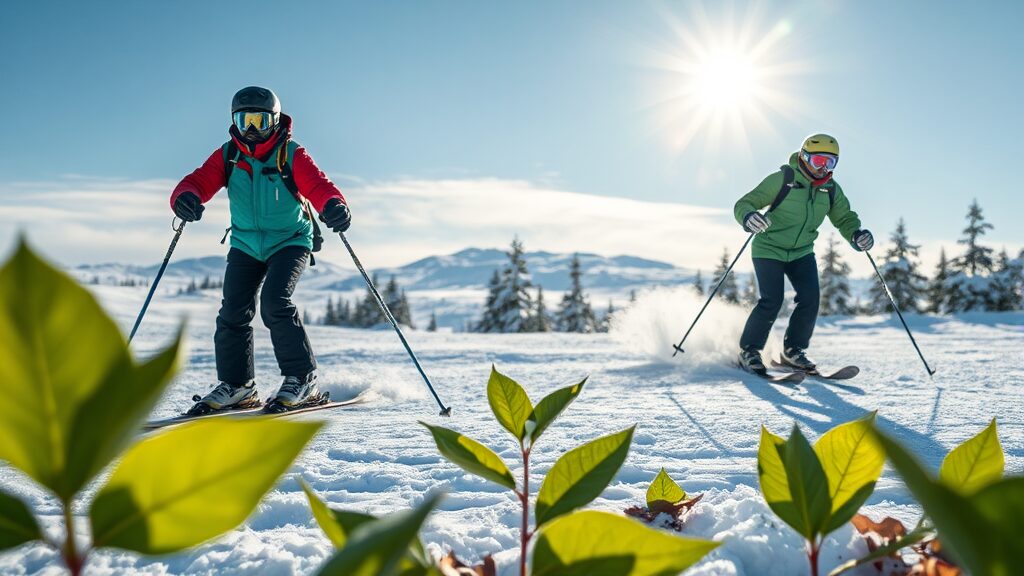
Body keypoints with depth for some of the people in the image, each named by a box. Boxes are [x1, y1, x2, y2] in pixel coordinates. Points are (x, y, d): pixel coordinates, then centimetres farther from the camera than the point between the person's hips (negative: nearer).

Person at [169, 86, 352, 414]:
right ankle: (236, 385, 15)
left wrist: (334, 206, -52)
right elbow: (200, 181, -15)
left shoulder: (291, 155, -13)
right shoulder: (227, 156, -3)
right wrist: (185, 197, -40)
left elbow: (318, 185, -28)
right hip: (245, 245, 4)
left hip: (290, 242, -4)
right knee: (233, 312, -2)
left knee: (275, 303, -22)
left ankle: (303, 380, -10)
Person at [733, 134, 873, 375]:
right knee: (772, 302, -16)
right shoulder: (782, 180, -17)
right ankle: (748, 350, 2)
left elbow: (844, 218, 7)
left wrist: (857, 234, -16)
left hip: (802, 253, 5)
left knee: (810, 300, -8)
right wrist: (748, 217, -41)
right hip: (769, 249, -5)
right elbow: (743, 203, -17)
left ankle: (793, 350, 10)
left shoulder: (831, 190, -1)